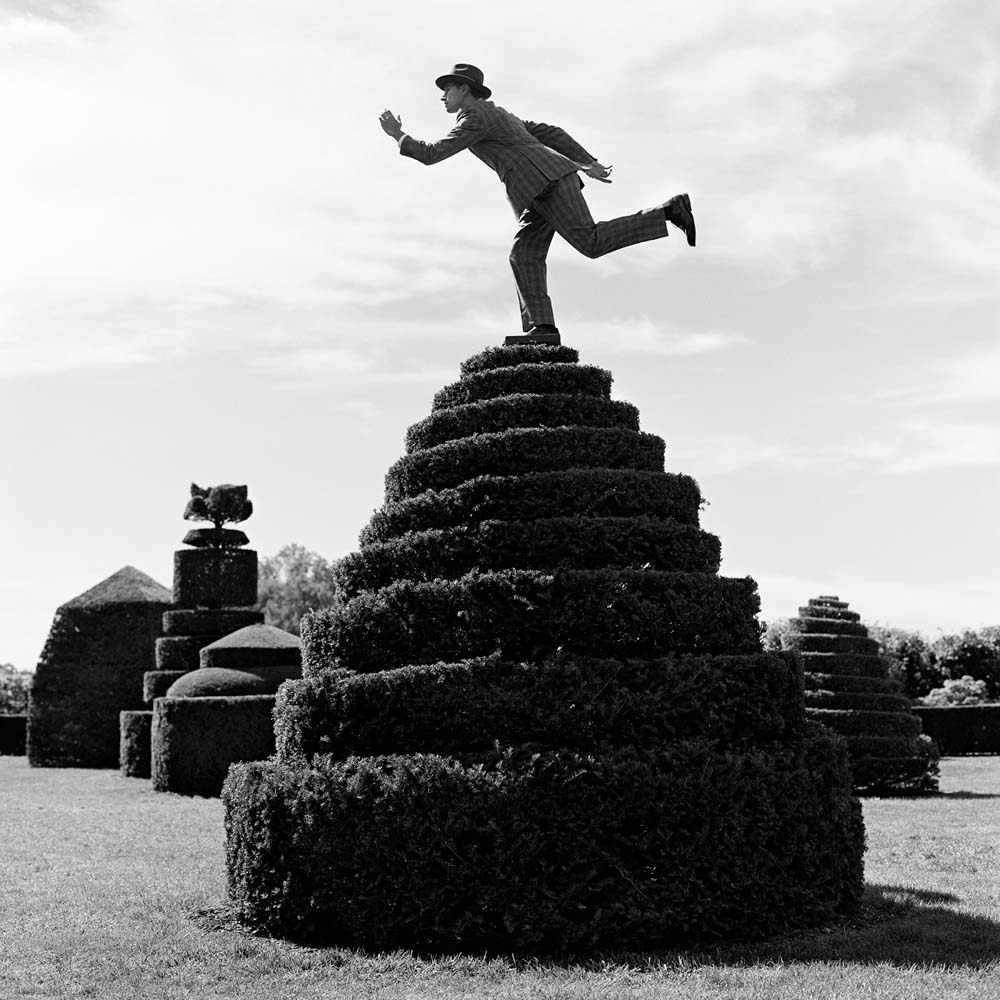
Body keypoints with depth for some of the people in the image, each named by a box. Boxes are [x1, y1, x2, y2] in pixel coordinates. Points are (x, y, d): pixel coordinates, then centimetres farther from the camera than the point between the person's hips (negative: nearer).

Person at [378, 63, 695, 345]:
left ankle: (669, 211, -16)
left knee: (591, 243, -17)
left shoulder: (473, 118, -1)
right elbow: (551, 133, 26)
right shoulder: (497, 116, 30)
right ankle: (541, 328, -12)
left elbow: (431, 154, -4)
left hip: (547, 180, -10)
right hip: (543, 191, 10)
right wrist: (587, 163, 21)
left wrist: (397, 135, 12)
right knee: (524, 256, 0)